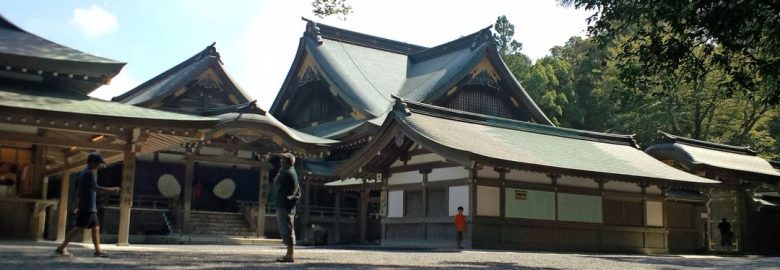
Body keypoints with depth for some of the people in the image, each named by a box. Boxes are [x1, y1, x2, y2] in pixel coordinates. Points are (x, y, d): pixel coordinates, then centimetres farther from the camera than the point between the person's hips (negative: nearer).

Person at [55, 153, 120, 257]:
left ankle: (98, 250, 12)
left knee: (96, 228, 10)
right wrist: (111, 190, -33)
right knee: (79, 228, -8)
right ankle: (62, 247, -3)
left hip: (91, 207, 10)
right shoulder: (90, 172, -12)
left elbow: (78, 191, 22)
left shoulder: (83, 173, 18)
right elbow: (94, 187, -27)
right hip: (88, 207, -10)